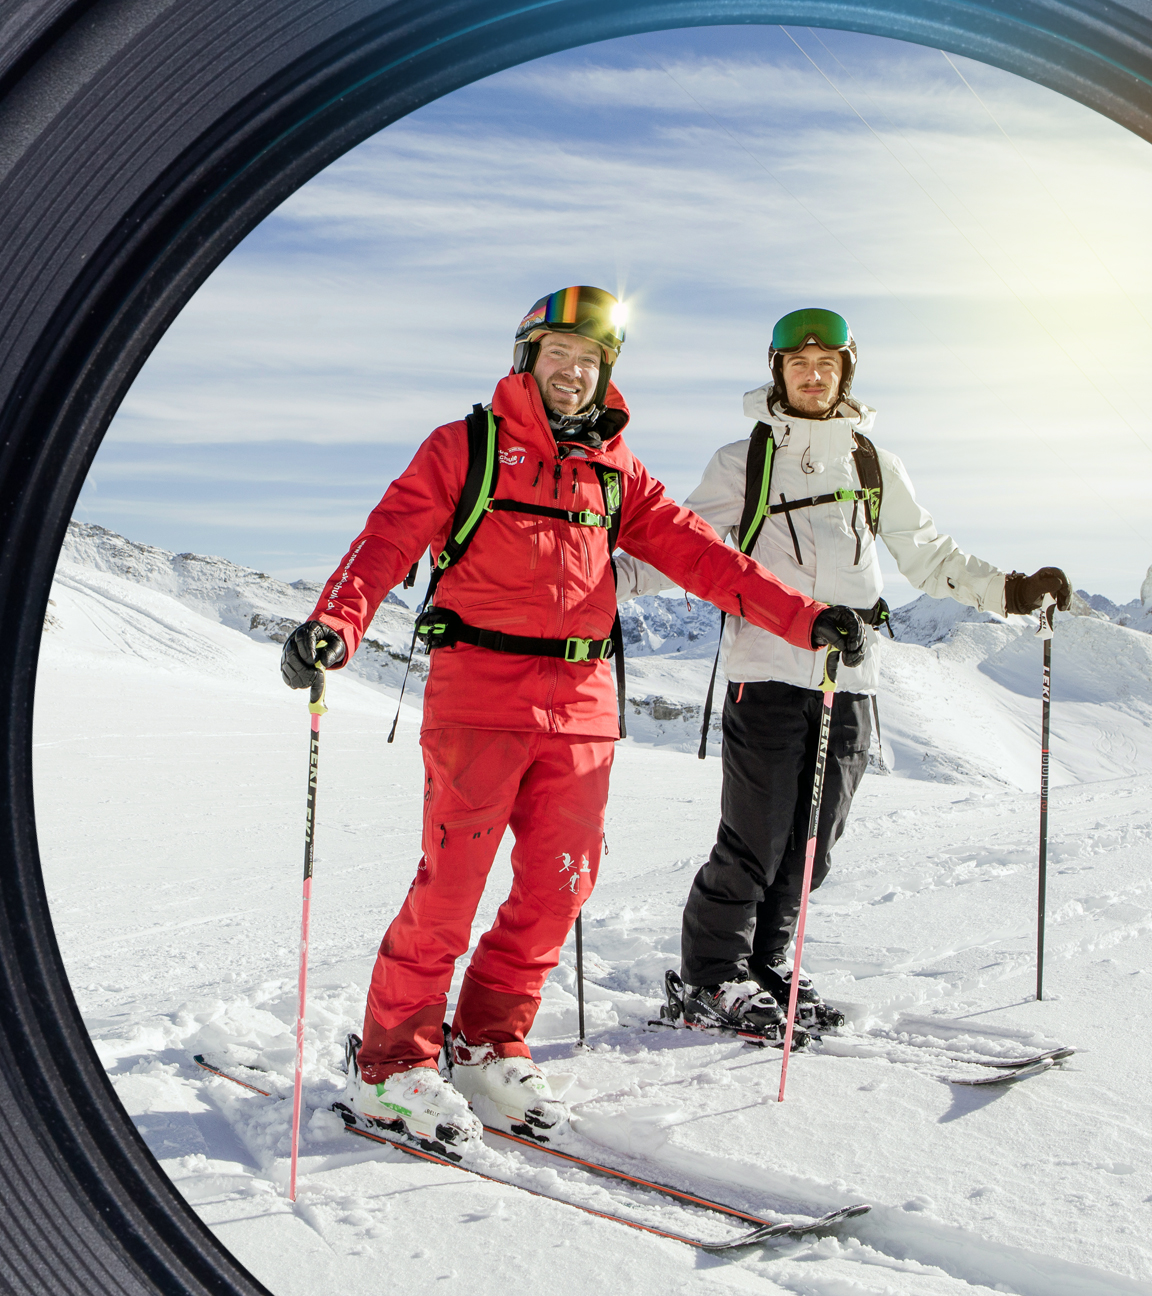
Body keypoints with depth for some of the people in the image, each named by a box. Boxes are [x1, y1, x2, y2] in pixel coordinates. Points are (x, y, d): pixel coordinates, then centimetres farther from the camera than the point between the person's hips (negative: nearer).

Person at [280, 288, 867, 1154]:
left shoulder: (616, 473, 17)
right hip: (480, 691, -4)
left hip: (583, 702, 5)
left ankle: (491, 1042, 23)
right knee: (452, 880, -5)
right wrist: (334, 625, -25)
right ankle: (394, 1061, 11)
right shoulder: (466, 447, 5)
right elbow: (391, 537, -6)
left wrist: (804, 618, 3)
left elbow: (697, 553, 12)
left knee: (560, 881, 5)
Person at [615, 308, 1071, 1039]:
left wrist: (1009, 589, 9)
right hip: (768, 669, -4)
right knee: (756, 838, -5)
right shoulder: (744, 462, 8)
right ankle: (714, 976, 12)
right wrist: (614, 578, -12)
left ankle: (766, 967, 24)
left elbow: (928, 555, 20)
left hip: (850, 675, 4)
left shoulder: (874, 465, 17)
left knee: (813, 841, 8)